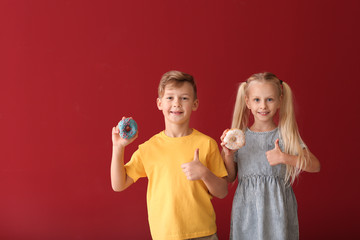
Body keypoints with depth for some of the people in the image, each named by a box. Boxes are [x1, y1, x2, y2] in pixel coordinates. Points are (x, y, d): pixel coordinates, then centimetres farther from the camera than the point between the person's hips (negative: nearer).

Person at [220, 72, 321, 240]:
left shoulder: (286, 136, -1)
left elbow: (315, 165, -10)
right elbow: (229, 178, 6)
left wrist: (283, 158, -18)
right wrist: (228, 155, -9)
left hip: (277, 209, -1)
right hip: (247, 209, 1)